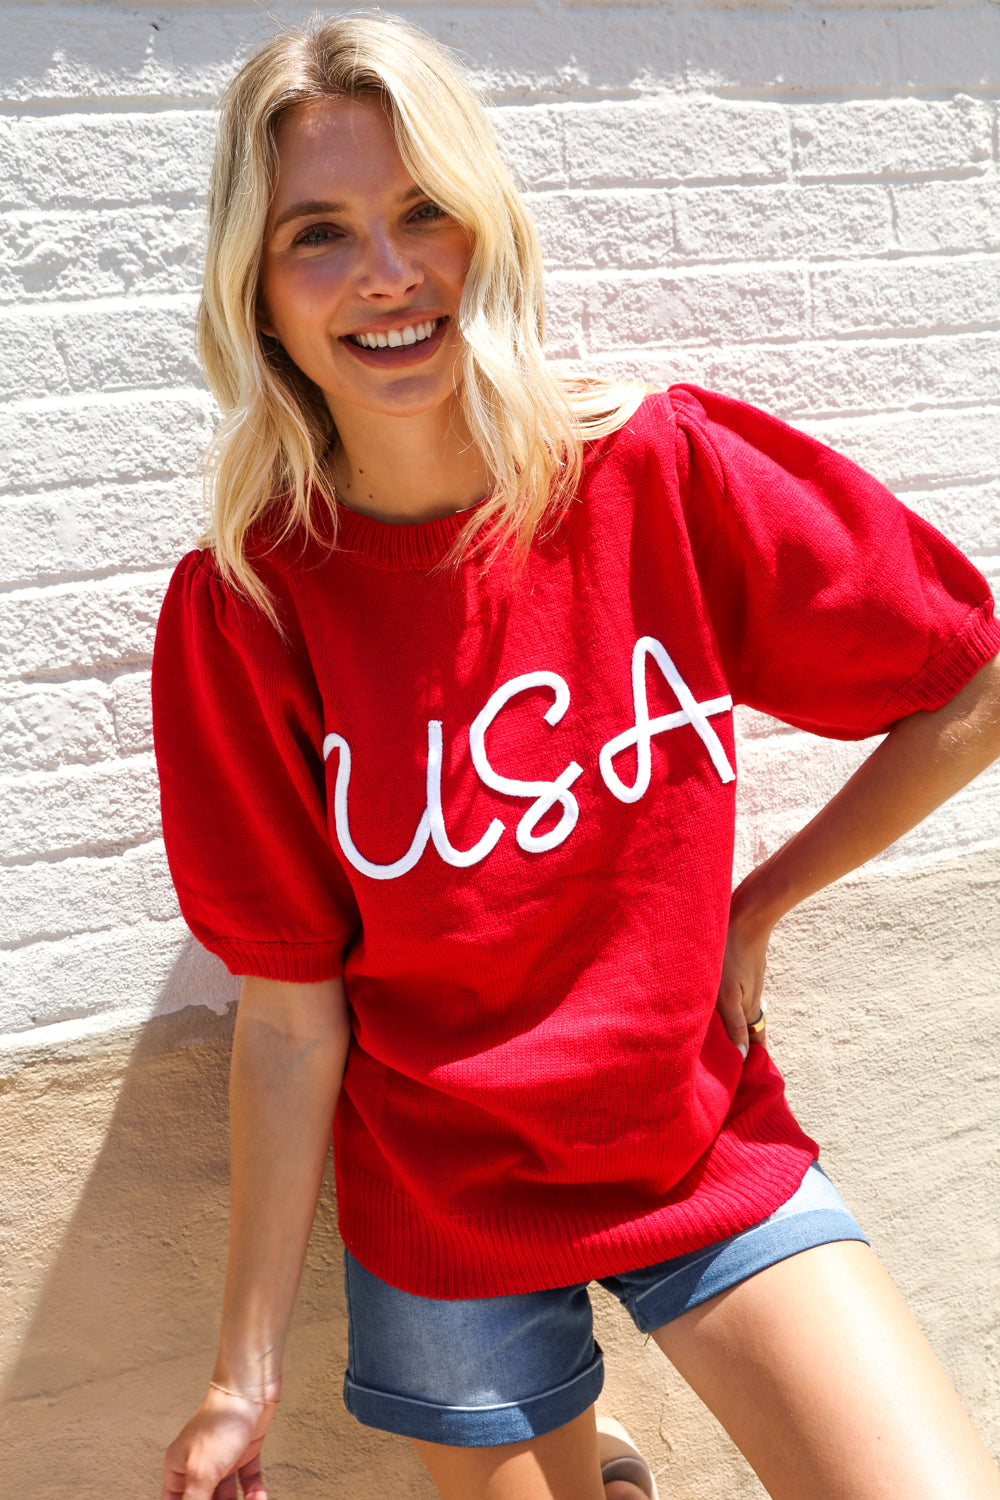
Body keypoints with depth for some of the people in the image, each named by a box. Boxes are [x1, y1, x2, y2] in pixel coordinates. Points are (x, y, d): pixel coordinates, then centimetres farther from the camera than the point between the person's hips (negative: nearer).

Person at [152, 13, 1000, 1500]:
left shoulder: (663, 472, -15)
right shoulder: (239, 608, -14)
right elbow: (291, 1014, -9)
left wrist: (753, 905, -2)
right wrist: (246, 1372, -5)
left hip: (709, 1146, 1)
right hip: (442, 1205, 0)